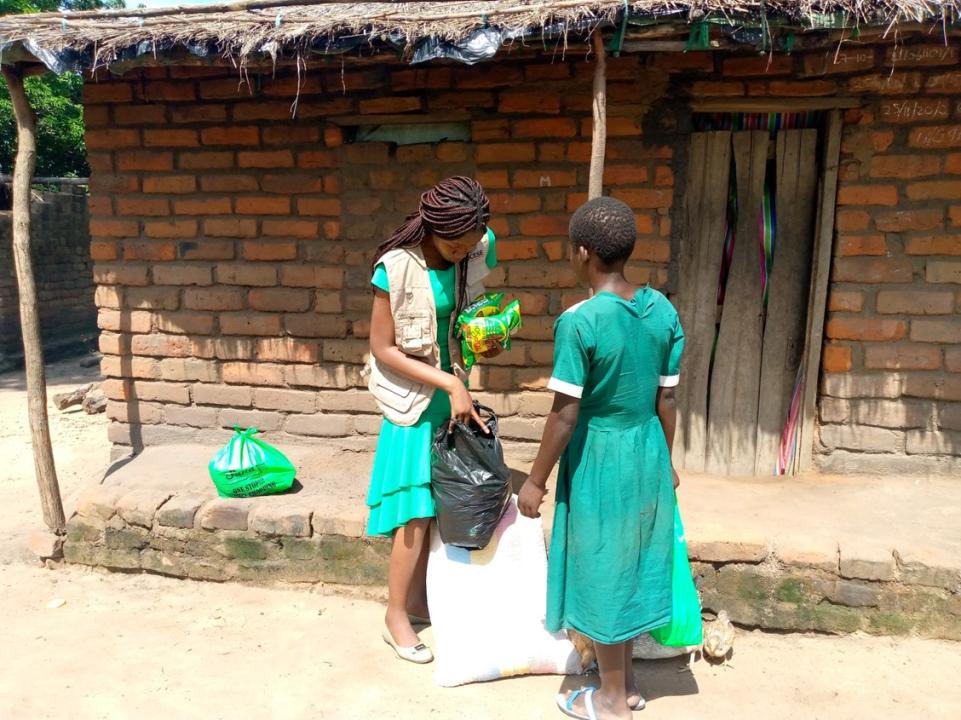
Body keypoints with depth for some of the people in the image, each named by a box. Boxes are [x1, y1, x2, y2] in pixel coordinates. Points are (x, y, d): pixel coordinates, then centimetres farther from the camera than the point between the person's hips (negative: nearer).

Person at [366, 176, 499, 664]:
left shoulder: (479, 249, -8)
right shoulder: (397, 267, -23)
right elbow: (383, 349, -16)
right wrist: (449, 384, -21)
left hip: (455, 394, 5)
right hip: (414, 399, -5)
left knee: (441, 505, 12)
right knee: (417, 509, -1)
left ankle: (419, 600, 30)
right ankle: (395, 615, 17)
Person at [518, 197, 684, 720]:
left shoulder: (579, 321, -22)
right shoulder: (663, 310, -3)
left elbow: (565, 414, -19)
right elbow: (667, 400, 3)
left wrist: (536, 480, -8)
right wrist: (666, 460, 17)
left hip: (600, 461, -6)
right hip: (647, 454, 7)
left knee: (601, 574, 11)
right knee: (631, 566, 20)